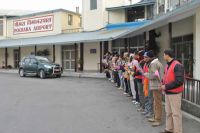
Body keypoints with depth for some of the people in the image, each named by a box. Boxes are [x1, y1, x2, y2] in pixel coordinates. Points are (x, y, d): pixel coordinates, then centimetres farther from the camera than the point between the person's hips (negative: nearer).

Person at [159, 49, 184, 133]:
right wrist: (163, 84, 6)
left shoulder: (177, 66, -16)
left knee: (176, 113, 0)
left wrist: (166, 86, -18)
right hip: (167, 93, 9)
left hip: (174, 93, -9)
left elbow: (179, 81, -22)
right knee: (168, 112, 16)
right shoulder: (167, 65, 12)